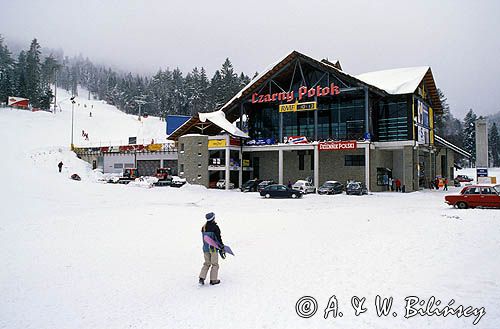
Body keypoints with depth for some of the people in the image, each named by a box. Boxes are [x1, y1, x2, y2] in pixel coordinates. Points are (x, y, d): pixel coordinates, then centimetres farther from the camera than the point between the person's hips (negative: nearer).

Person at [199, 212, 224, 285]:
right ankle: (213, 280, 9)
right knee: (215, 264, 6)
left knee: (207, 263, 17)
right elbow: (218, 238, -13)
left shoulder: (203, 227, 6)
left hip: (205, 248, 6)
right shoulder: (215, 227, -13)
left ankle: (202, 278, 7)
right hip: (213, 248, -6)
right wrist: (222, 247, -7)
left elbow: (203, 238, 13)